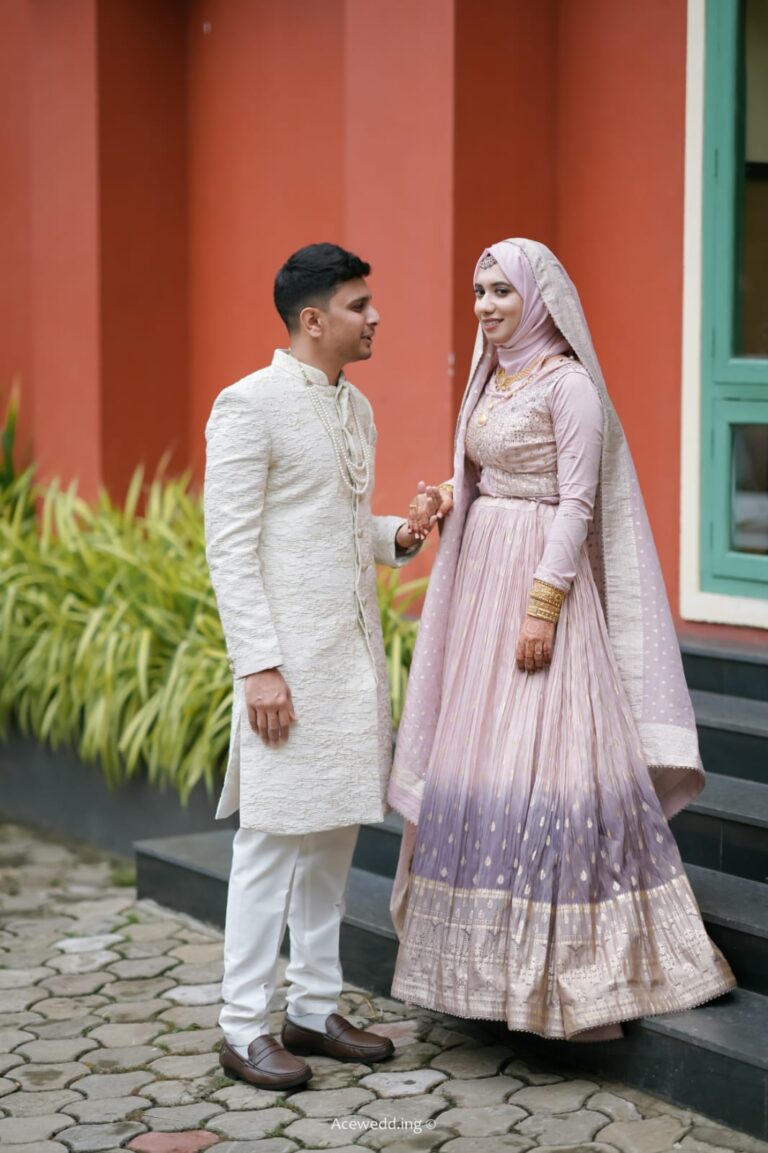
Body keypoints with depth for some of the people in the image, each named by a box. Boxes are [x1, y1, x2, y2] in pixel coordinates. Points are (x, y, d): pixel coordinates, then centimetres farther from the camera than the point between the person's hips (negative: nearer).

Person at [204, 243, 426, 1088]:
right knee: (274, 836, -4)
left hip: (355, 651, 8)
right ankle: (244, 1029, 5)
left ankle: (314, 1008, 22)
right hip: (288, 654, -8)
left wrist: (398, 536, 4)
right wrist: (258, 665, -19)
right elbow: (229, 548, -14)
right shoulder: (249, 406, -10)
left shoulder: (356, 408, 15)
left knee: (335, 830, 12)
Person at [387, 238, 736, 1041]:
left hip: (541, 579, -8)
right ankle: (492, 960, 18)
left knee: (542, 764, -10)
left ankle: (576, 971, -3)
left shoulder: (568, 384, -10)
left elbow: (576, 502, -15)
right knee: (475, 758, 9)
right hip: (481, 580, 8)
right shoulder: (493, 378, 15)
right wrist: (444, 502, 0)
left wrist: (543, 604, -20)